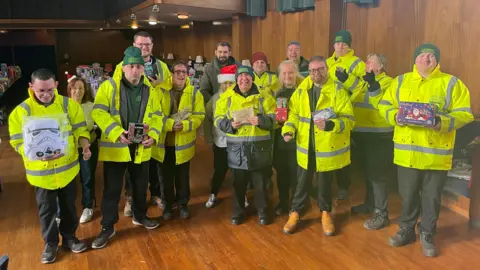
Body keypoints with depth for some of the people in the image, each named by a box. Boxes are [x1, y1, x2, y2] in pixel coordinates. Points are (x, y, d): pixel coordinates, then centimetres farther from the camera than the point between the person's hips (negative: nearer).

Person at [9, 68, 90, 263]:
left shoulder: (69, 105, -6)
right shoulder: (21, 111, -9)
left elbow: (80, 129, -1)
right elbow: (17, 142, -7)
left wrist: (85, 145, -22)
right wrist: (35, 154, -25)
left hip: (67, 168, 2)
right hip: (41, 172, -1)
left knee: (69, 206, 17)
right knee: (46, 210, 12)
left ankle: (69, 237, 37)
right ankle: (50, 243, 32)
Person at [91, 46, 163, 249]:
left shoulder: (150, 90, 5)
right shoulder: (109, 86, -7)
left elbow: (156, 115, 6)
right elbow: (98, 113, -13)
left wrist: (152, 135, -11)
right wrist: (117, 133, -24)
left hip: (141, 147, 4)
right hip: (115, 147, -3)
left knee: (141, 185, 17)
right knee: (112, 188, 5)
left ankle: (139, 216, 40)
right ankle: (107, 227, 20)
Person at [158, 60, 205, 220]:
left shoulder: (195, 93, 0)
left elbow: (199, 116, -6)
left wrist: (184, 125, -22)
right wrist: (170, 124, -23)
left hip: (184, 143, 1)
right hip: (165, 143, 0)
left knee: (183, 176, 13)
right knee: (166, 176, 10)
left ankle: (183, 204, 31)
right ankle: (168, 206, 28)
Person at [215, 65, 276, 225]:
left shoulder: (263, 97, 3)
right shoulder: (227, 98, 5)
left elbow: (273, 119, 0)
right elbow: (218, 120, 4)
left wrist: (261, 120, -19)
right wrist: (230, 124, -16)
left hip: (259, 146, 0)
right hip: (236, 148, 1)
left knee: (260, 182, 9)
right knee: (238, 182, 11)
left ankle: (262, 212, 26)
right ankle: (238, 211, 28)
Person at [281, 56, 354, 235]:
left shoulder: (337, 90, -10)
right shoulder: (302, 89, 2)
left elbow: (349, 119, -14)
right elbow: (294, 112, 10)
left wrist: (330, 125, -32)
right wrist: (288, 129, -7)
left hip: (328, 147, -3)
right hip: (306, 146, 3)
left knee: (325, 182, 13)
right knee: (302, 181, 14)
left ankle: (326, 213, 35)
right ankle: (295, 213, 30)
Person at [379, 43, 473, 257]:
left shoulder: (452, 83, 1)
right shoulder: (401, 81, 9)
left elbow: (464, 114, -4)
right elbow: (385, 105, 8)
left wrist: (443, 122, -23)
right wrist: (395, 116, -14)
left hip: (437, 152, -1)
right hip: (407, 151, 2)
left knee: (432, 197, 10)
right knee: (408, 194, 13)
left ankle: (427, 235, 29)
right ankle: (406, 230, 33)